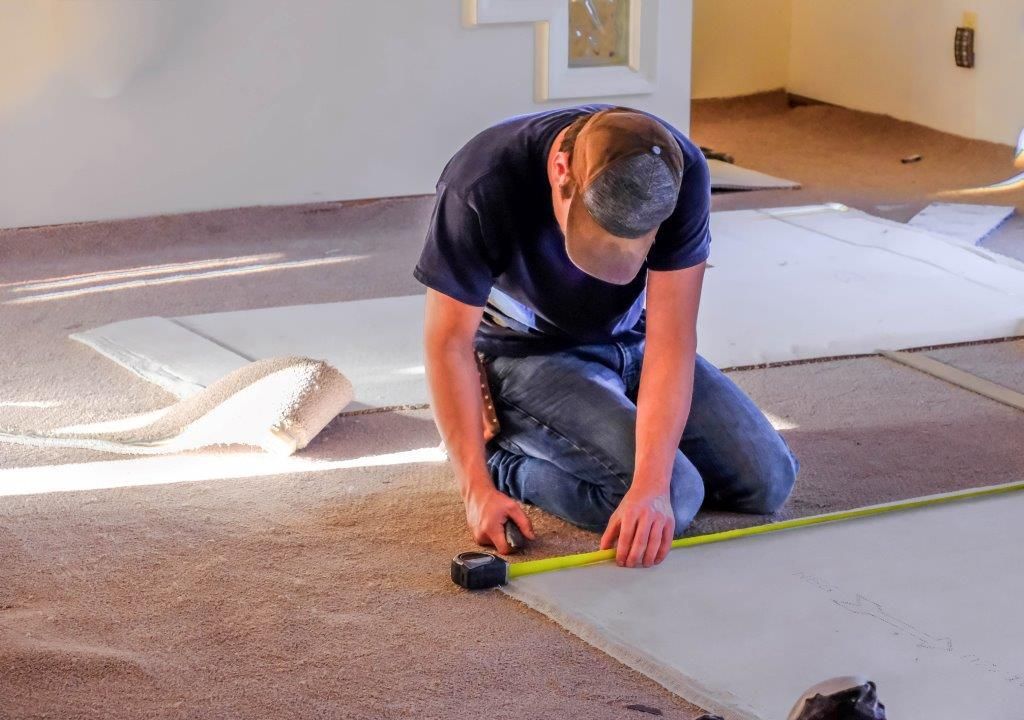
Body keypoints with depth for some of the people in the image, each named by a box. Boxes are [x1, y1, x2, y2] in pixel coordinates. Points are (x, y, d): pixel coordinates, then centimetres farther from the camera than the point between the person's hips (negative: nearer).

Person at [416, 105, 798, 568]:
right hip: (527, 356, -4)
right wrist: (478, 488, -26)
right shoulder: (482, 185, -32)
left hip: (632, 343, 5)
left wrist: (650, 484, -36)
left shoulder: (679, 173, -24)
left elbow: (670, 338, -26)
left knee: (767, 482, -5)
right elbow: (450, 342, -22)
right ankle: (505, 459, -1)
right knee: (676, 499, -24)